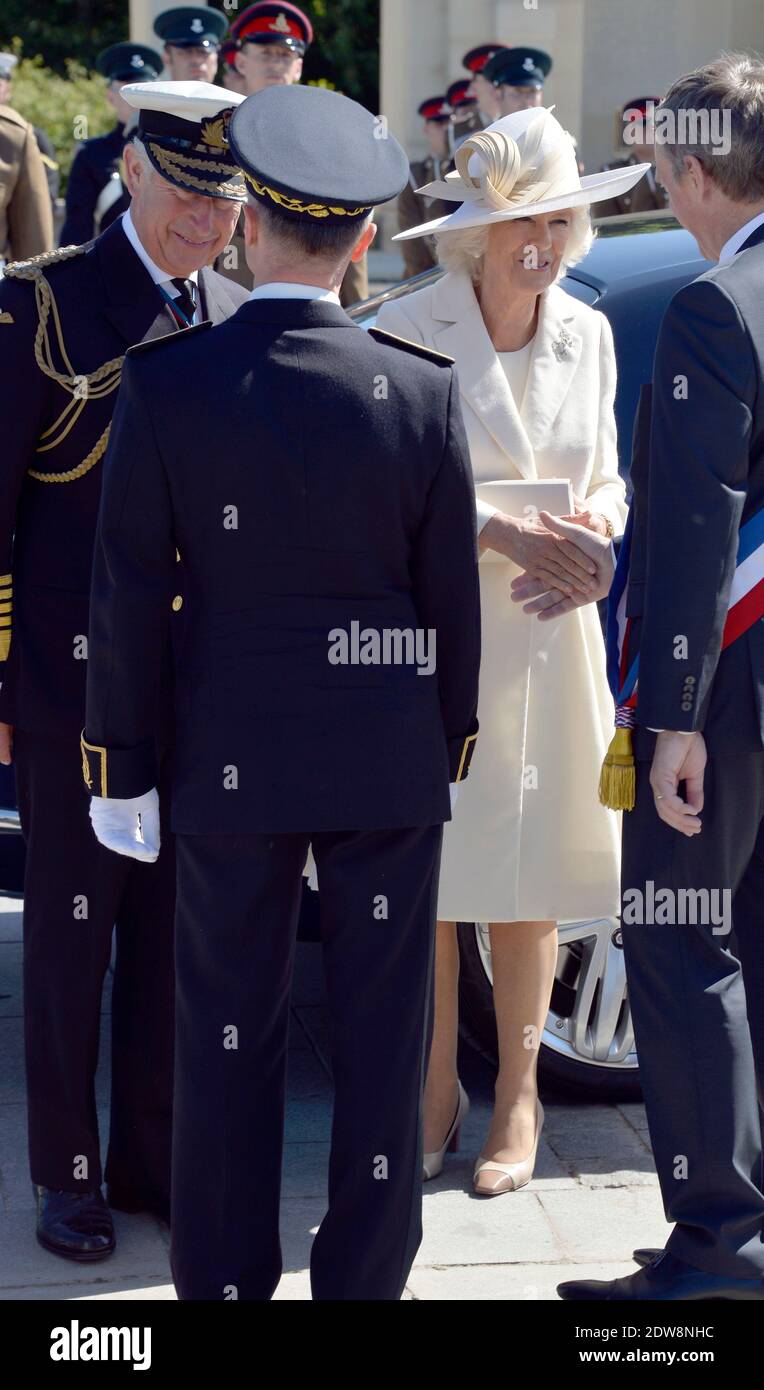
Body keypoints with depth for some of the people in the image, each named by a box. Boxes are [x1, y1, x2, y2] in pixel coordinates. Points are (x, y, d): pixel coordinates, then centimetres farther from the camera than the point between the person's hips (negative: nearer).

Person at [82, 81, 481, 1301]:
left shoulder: (164, 383, -9)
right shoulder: (421, 390, -8)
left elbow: (129, 593, -6)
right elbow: (450, 595, -2)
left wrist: (120, 761, 3)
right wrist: (452, 740, 12)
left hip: (234, 755, 0)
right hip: (389, 756, 0)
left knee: (228, 1032, 11)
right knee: (380, 1030, 10)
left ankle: (224, 1276, 20)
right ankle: (366, 1275, 19)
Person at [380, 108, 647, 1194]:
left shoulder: (587, 334, 8)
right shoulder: (409, 331, -8)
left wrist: (600, 512, -7)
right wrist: (503, 532, -21)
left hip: (544, 635, 3)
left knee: (526, 880, 7)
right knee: (425, 880, 2)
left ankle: (518, 1100, 20)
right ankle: (436, 1092, 19)